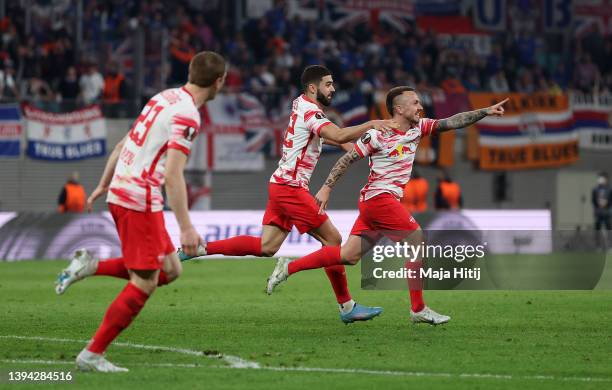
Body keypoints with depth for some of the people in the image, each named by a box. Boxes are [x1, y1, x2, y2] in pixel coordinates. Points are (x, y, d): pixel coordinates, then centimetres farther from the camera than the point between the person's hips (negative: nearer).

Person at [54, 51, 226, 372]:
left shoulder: (165, 98, 12)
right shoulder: (187, 115, -15)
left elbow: (123, 144, 19)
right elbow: (172, 174, -23)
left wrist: (103, 185, 28)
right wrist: (186, 227, -23)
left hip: (121, 192, 9)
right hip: (140, 200, -9)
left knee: (169, 270, 13)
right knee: (144, 284, -4)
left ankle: (91, 266, 9)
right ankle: (92, 355, -2)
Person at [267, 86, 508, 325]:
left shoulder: (418, 128, 10)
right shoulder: (378, 135, -11)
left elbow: (452, 123, 8)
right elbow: (347, 159, -7)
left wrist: (485, 112, -1)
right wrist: (326, 188, -10)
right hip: (379, 197, -9)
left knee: (349, 255, 7)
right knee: (418, 241, -11)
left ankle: (288, 267, 12)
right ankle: (418, 310, -6)